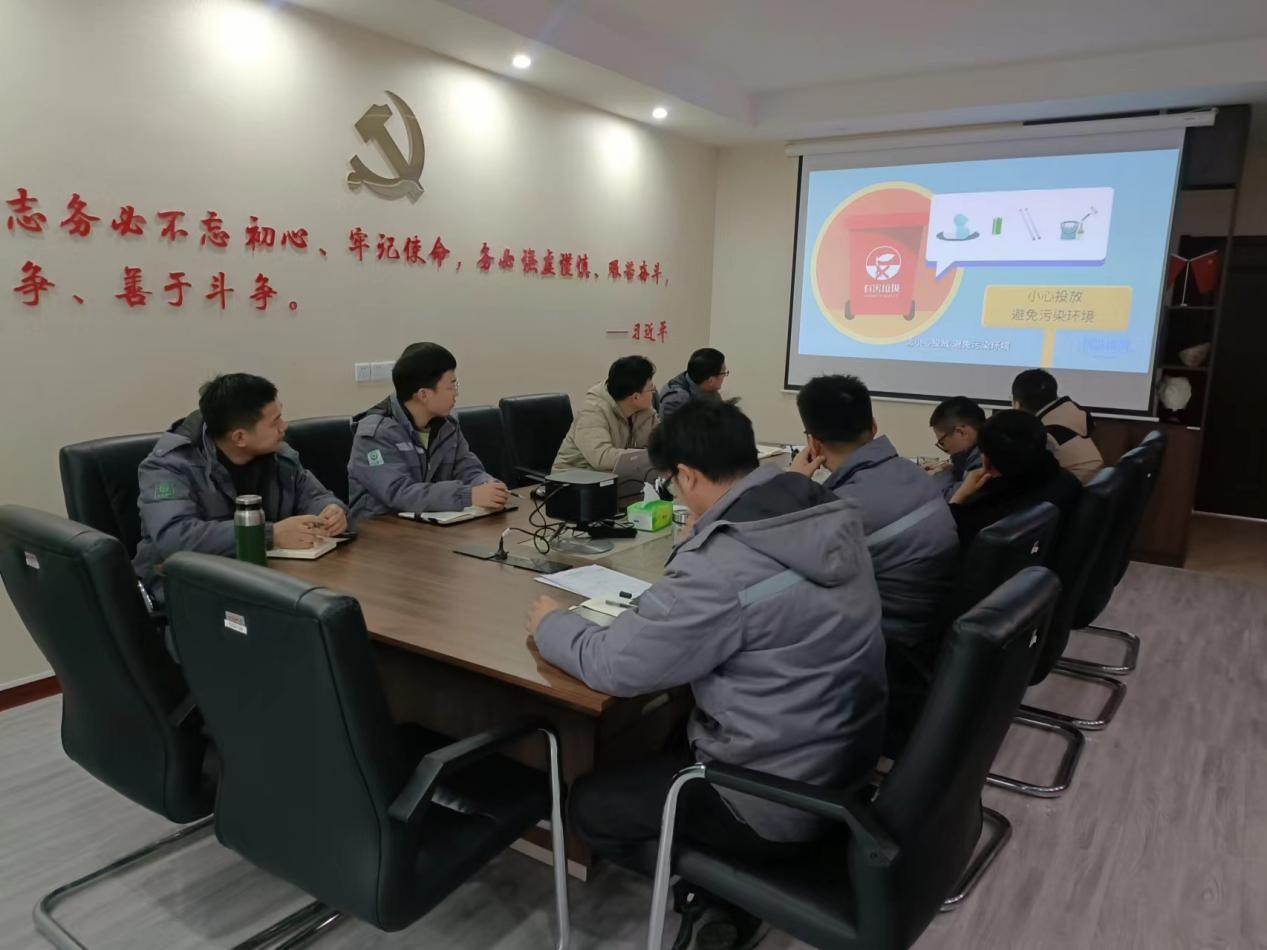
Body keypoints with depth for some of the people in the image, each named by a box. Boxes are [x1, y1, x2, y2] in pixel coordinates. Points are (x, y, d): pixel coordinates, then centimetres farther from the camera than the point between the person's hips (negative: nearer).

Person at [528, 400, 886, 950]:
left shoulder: (723, 565, -30)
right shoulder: (833, 518, -4)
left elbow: (613, 666, -20)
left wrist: (550, 624, -2)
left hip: (780, 803, -8)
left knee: (590, 805, 10)